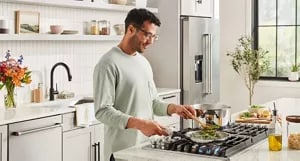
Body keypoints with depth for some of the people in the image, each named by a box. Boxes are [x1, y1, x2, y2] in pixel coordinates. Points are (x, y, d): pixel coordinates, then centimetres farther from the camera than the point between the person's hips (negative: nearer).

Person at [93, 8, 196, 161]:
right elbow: (102, 111, -20)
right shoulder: (108, 64, -15)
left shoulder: (144, 62, 11)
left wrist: (174, 108, -2)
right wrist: (139, 124, -30)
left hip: (146, 146, 8)